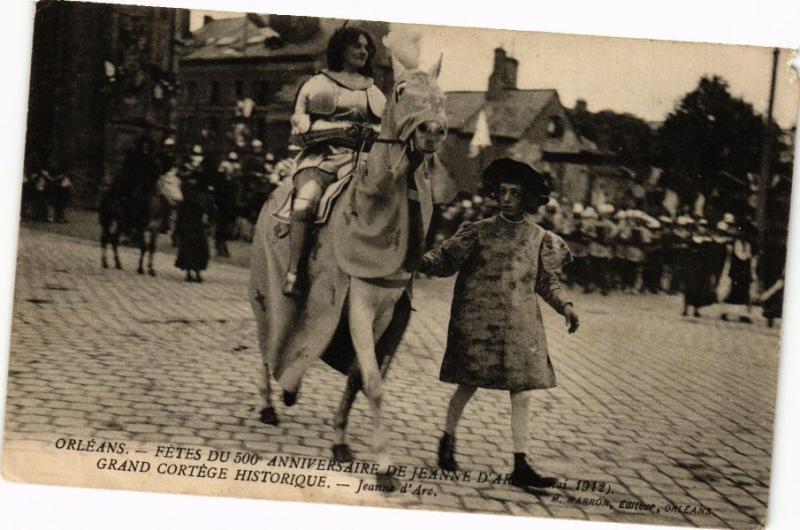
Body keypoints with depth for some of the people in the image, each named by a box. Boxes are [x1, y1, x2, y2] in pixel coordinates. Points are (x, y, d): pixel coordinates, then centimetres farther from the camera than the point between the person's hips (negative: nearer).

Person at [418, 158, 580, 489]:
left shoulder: (538, 238, 6)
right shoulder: (479, 232, -1)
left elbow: (547, 281, 15)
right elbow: (445, 260, -3)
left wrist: (564, 305, 1)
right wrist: (419, 261, -20)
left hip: (520, 325, 3)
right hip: (478, 321, -2)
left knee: (522, 391, 0)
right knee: (469, 384, 4)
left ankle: (521, 466, 5)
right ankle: (448, 439, 32)